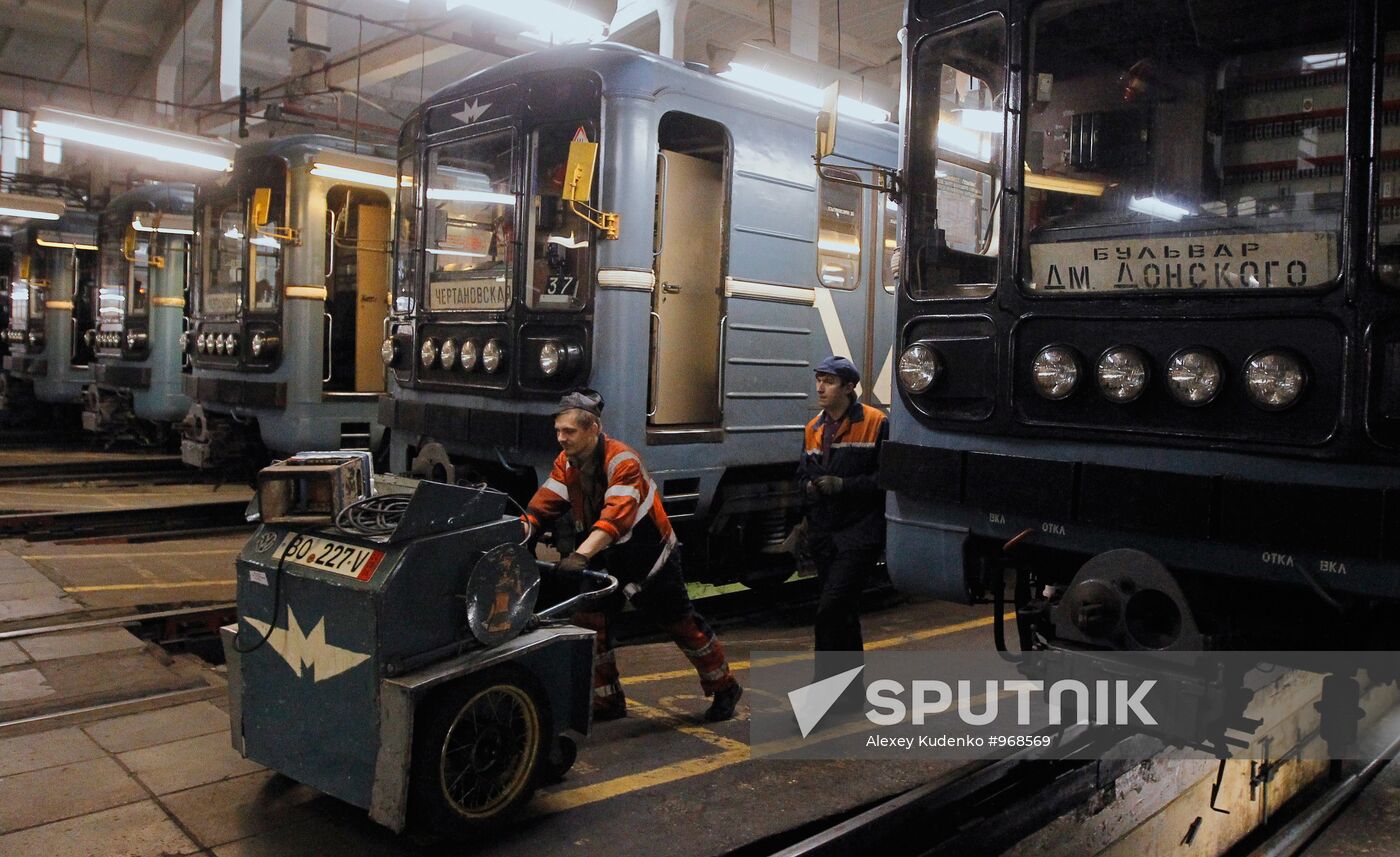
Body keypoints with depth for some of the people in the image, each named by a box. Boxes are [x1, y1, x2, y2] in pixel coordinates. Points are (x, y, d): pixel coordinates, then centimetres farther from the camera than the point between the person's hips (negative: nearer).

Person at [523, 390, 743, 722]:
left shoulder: (622, 460, -28)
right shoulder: (566, 463, -5)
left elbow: (617, 515, -41)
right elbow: (541, 506, -11)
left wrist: (581, 554, -53)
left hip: (648, 554, -6)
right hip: (606, 557, 7)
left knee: (682, 623, 5)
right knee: (588, 623, 1)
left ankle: (724, 689, 25)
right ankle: (608, 702, 18)